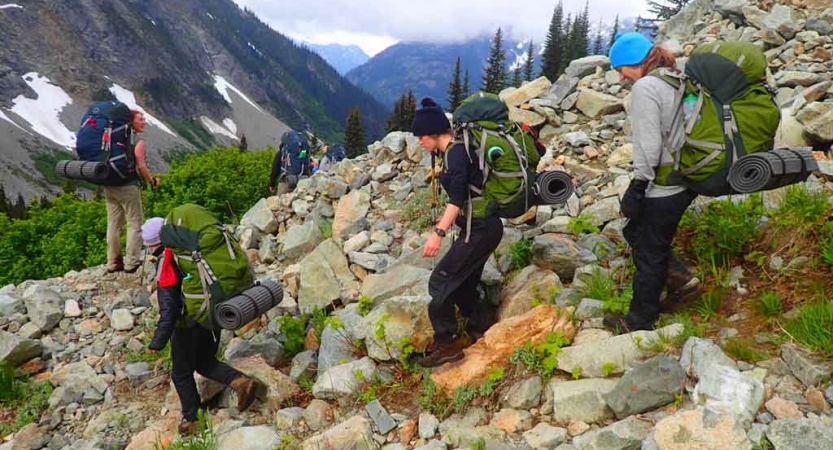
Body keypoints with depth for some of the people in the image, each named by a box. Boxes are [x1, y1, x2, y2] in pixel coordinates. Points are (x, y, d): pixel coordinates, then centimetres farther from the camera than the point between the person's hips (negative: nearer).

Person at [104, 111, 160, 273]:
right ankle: (132, 262, -1)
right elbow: (140, 166, -14)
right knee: (134, 223, 0)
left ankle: (113, 263, 15)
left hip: (109, 186, 7)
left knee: (113, 223, 10)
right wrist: (152, 181, -1)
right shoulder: (137, 140, -8)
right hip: (128, 186, -7)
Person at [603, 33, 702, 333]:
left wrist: (636, 188, -16)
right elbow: (678, 133, 14)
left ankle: (640, 320, 20)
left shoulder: (645, 87, -16)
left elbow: (649, 146, -22)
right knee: (636, 232, 23)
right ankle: (680, 278, 19)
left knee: (648, 253, 5)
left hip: (663, 188, -9)